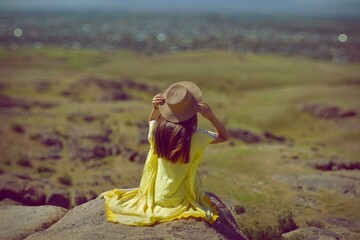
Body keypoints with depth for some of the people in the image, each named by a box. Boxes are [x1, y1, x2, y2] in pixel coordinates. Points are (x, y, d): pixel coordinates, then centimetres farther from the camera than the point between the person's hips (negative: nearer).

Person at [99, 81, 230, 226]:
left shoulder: (157, 129, -17)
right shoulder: (197, 137, -28)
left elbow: (151, 120, 11)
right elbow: (224, 137, -8)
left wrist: (156, 108, -11)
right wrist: (211, 117, -24)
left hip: (156, 196, 4)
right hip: (181, 199, -4)